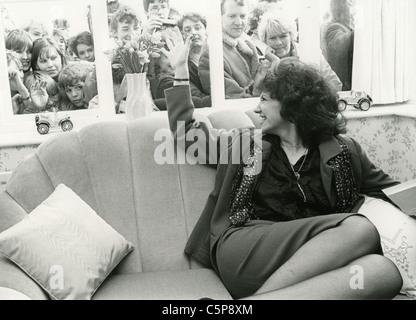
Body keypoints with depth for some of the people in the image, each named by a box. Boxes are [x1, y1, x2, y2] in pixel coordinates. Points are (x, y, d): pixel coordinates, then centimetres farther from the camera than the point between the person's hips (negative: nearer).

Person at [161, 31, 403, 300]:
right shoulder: (247, 144, 18)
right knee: (359, 230, -26)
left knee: (383, 269, -32)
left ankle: (259, 296, -32)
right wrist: (180, 69, 27)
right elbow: (185, 130, 25)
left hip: (312, 261, 2)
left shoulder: (343, 151, 17)